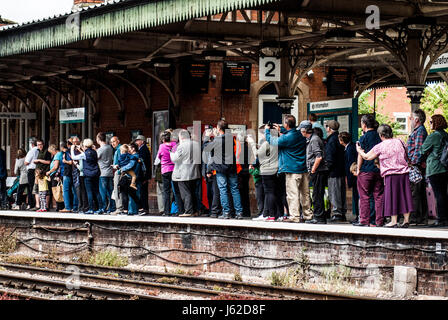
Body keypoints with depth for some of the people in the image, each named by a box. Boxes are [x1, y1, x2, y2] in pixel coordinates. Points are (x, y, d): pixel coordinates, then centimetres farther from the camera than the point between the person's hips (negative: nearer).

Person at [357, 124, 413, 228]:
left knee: (392, 196, 2)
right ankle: (406, 220, 7)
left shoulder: (380, 146, -5)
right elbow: (406, 156, 21)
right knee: (404, 196, 7)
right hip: (404, 172, 4)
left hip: (391, 174, -4)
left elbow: (367, 157, 4)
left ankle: (394, 221, 3)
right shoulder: (400, 142, 7)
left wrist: (359, 150, 22)